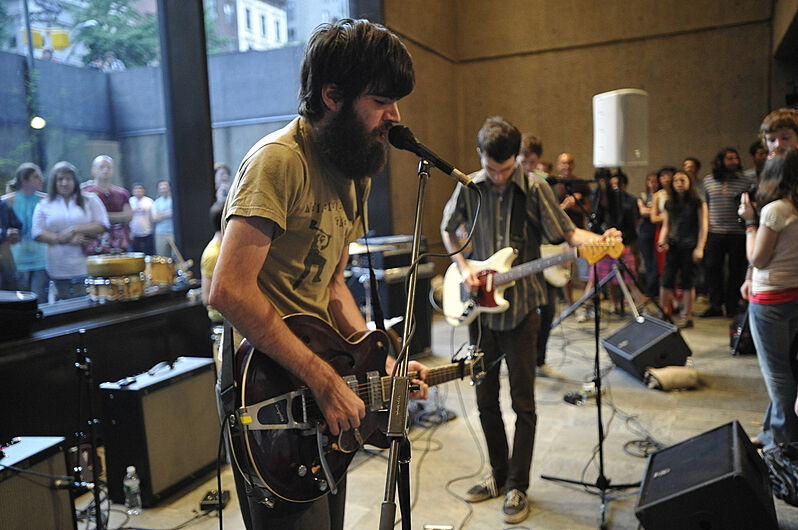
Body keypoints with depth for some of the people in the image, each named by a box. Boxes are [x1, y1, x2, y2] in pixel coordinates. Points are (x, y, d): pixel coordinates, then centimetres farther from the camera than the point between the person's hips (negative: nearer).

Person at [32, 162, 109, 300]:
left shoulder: (90, 200, 8)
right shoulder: (44, 206, 10)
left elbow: (102, 225, -1)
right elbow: (37, 233, 2)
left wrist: (74, 230, -12)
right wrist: (63, 239, -12)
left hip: (85, 266, -1)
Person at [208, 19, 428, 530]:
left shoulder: (354, 171, 9)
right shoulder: (279, 160, -19)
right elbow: (231, 290, -27)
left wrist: (381, 362, 3)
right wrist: (323, 379, -23)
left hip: (323, 399, 9)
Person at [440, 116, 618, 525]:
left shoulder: (533, 189, -8)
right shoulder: (469, 187, 1)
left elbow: (566, 232, -7)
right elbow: (448, 230, 15)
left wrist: (597, 240, -28)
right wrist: (463, 268, 0)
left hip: (519, 309, -3)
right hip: (480, 307, 4)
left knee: (522, 402, 3)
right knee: (485, 398, 13)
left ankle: (516, 487, 18)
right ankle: (499, 474, 31)